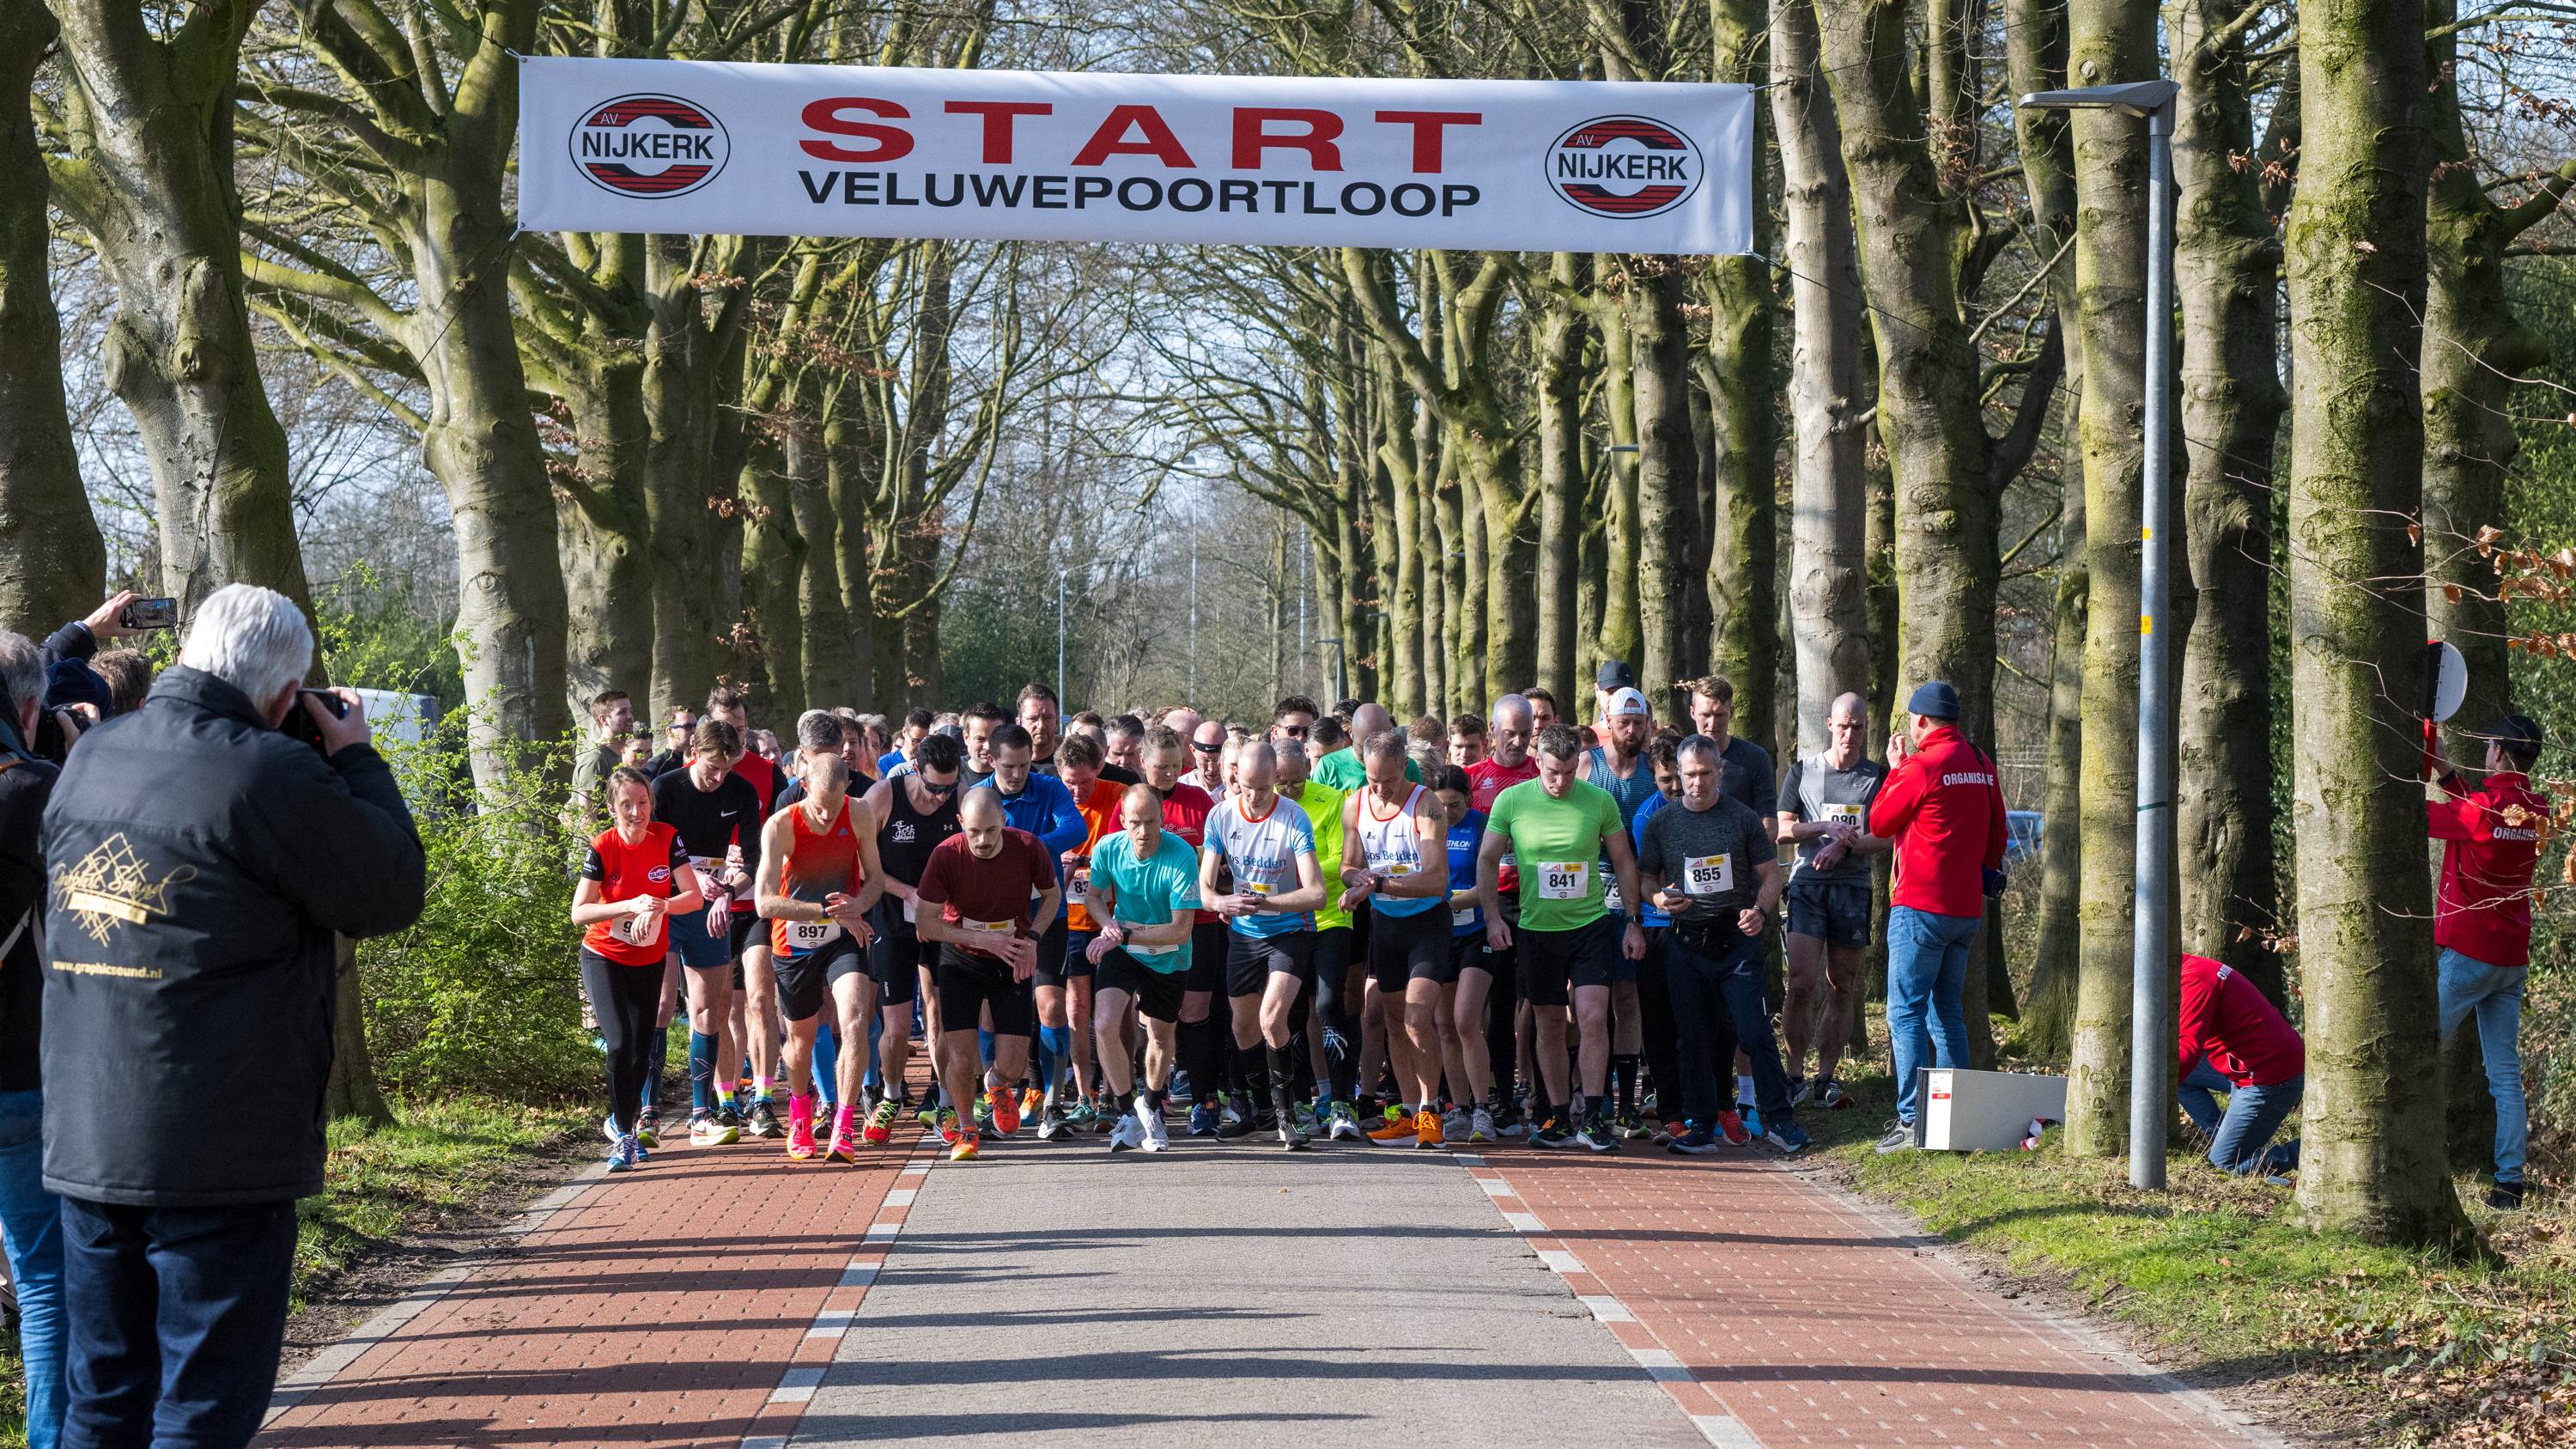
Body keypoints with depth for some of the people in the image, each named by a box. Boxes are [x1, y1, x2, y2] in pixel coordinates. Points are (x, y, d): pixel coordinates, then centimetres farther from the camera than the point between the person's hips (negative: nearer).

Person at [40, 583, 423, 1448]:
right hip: (217, 1153, -7)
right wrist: (356, 760, 7)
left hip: (85, 1142, 7)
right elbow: (391, 896, -7)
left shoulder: (89, 760, 6)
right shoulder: (269, 774, -16)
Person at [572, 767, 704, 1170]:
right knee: (619, 1045, -19)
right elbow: (579, 913, -20)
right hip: (604, 959, -3)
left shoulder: (667, 838, -13)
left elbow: (694, 897, -15)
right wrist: (630, 905, -33)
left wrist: (660, 905, -34)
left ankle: (621, 1124, 36)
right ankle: (624, 1133, -3)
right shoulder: (602, 847, -19)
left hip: (650, 961, 3)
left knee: (641, 1052, 11)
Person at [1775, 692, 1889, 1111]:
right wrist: (1827, 828, -10)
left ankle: (1826, 1077, 10)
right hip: (1807, 884, -1)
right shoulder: (1802, 771, 8)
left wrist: (1844, 844, -14)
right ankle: (1795, 1075, -2)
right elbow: (1781, 830, 4)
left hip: (1853, 886, 1)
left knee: (1842, 986, 3)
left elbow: (1889, 837, 0)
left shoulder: (1878, 777, 8)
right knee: (1802, 983, -11)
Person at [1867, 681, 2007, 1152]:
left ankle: (1912, 1120, -13)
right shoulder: (1982, 764, 9)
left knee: (1906, 1012, -6)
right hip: (1967, 907, 8)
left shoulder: (1922, 766, -14)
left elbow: (1879, 823, -2)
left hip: (1921, 907, -8)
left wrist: (1894, 768, 9)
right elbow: (1996, 830, 16)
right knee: (1946, 1011, 17)